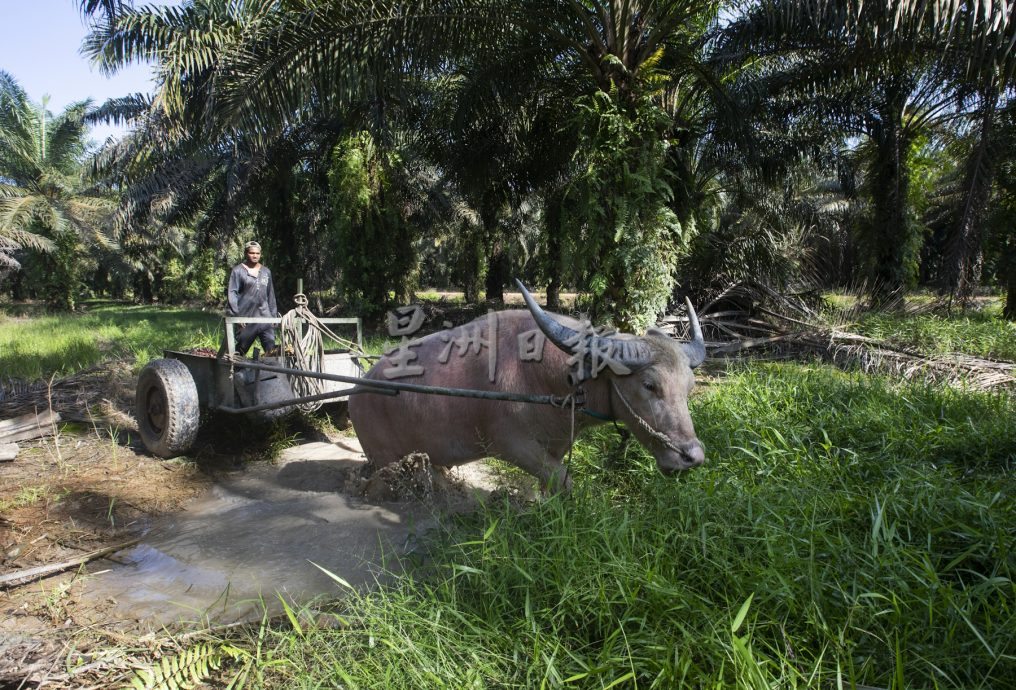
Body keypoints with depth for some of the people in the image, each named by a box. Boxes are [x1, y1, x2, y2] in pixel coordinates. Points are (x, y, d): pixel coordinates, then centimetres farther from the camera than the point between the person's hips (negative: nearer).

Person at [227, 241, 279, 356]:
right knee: (241, 348, 6)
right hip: (246, 319, -3)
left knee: (271, 348, -7)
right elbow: (231, 294, -4)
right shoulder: (238, 271, 2)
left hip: (265, 316, 3)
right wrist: (236, 315, -13)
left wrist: (274, 315, 15)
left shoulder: (266, 272, 15)